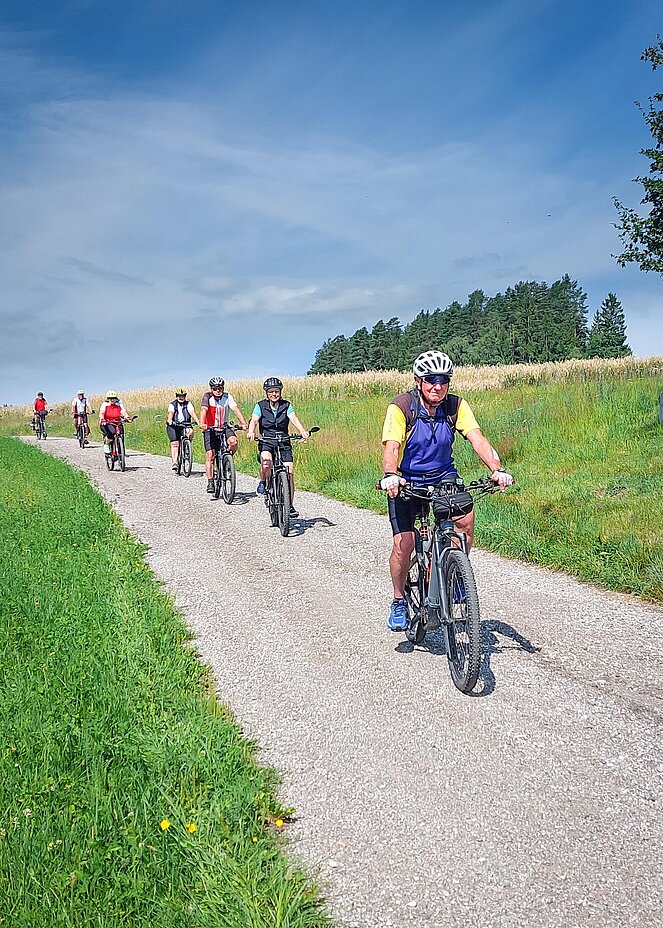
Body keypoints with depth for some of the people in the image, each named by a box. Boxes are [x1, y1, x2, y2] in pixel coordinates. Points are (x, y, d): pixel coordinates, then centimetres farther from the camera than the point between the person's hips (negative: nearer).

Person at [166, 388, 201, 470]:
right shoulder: (172, 404, -3)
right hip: (173, 426, -3)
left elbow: (192, 412, -15)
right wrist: (170, 420, -43)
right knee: (175, 444, -15)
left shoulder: (188, 404, 1)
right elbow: (170, 413, -22)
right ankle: (174, 462, -19)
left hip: (184, 425, 3)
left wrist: (197, 421, -33)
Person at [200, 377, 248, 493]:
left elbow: (236, 409, -17)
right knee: (210, 455, -7)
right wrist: (202, 424, -42)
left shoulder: (228, 397, -5)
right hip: (210, 429, -1)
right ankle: (210, 482, 0)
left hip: (225, 427, 1)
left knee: (233, 441, -29)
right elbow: (203, 410, -24)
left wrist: (243, 423, -33)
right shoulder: (207, 397, -9)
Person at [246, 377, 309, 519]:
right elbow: (254, 421, -12)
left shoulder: (287, 406, 4)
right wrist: (251, 432, -34)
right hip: (266, 442, -1)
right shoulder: (260, 406, 2)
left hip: (284, 443, 2)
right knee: (266, 463, -33)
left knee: (289, 473, -9)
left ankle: (290, 505, 4)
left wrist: (302, 431, -31)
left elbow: (294, 419, -12)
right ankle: (263, 482, -2)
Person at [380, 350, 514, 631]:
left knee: (467, 518, -26)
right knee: (403, 543, -15)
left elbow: (477, 438, -20)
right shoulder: (401, 406, -19)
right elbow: (391, 446, -30)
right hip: (407, 481, -2)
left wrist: (497, 469, -38)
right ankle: (398, 602, 10)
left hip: (444, 477, 2)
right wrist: (389, 475, -50)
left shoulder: (456, 405, -10)